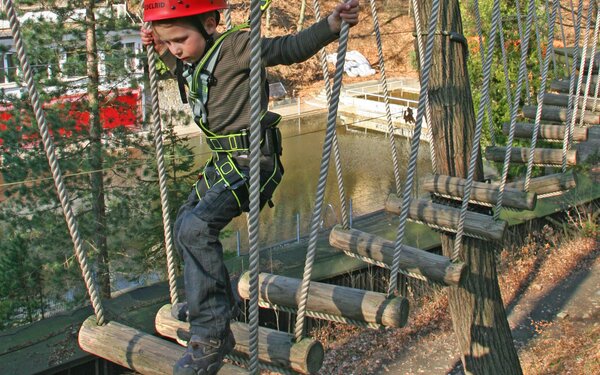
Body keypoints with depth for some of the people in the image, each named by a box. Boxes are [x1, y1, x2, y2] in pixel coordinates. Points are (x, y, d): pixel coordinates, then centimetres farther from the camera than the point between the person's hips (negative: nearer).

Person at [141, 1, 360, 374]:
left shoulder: (236, 46, -15)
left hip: (252, 160, -10)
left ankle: (212, 335, -17)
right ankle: (221, 307, 36)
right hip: (223, 161, 10)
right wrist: (161, 51, 20)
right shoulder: (193, 62, 9)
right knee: (185, 228, 17)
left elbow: (290, 48, -18)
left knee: (196, 228, -26)